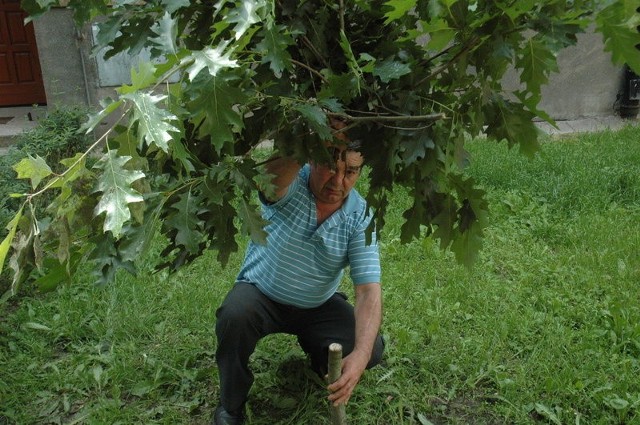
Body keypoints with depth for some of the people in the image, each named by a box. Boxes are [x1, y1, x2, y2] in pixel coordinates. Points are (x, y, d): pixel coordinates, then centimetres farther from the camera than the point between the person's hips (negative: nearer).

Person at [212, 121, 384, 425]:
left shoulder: (360, 216, -18)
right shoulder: (290, 185, -23)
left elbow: (368, 289, -25)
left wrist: (360, 354, -39)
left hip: (318, 305, 2)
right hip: (261, 294, -2)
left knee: (372, 349, -15)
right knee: (233, 317, -34)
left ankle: (318, 355, 21)